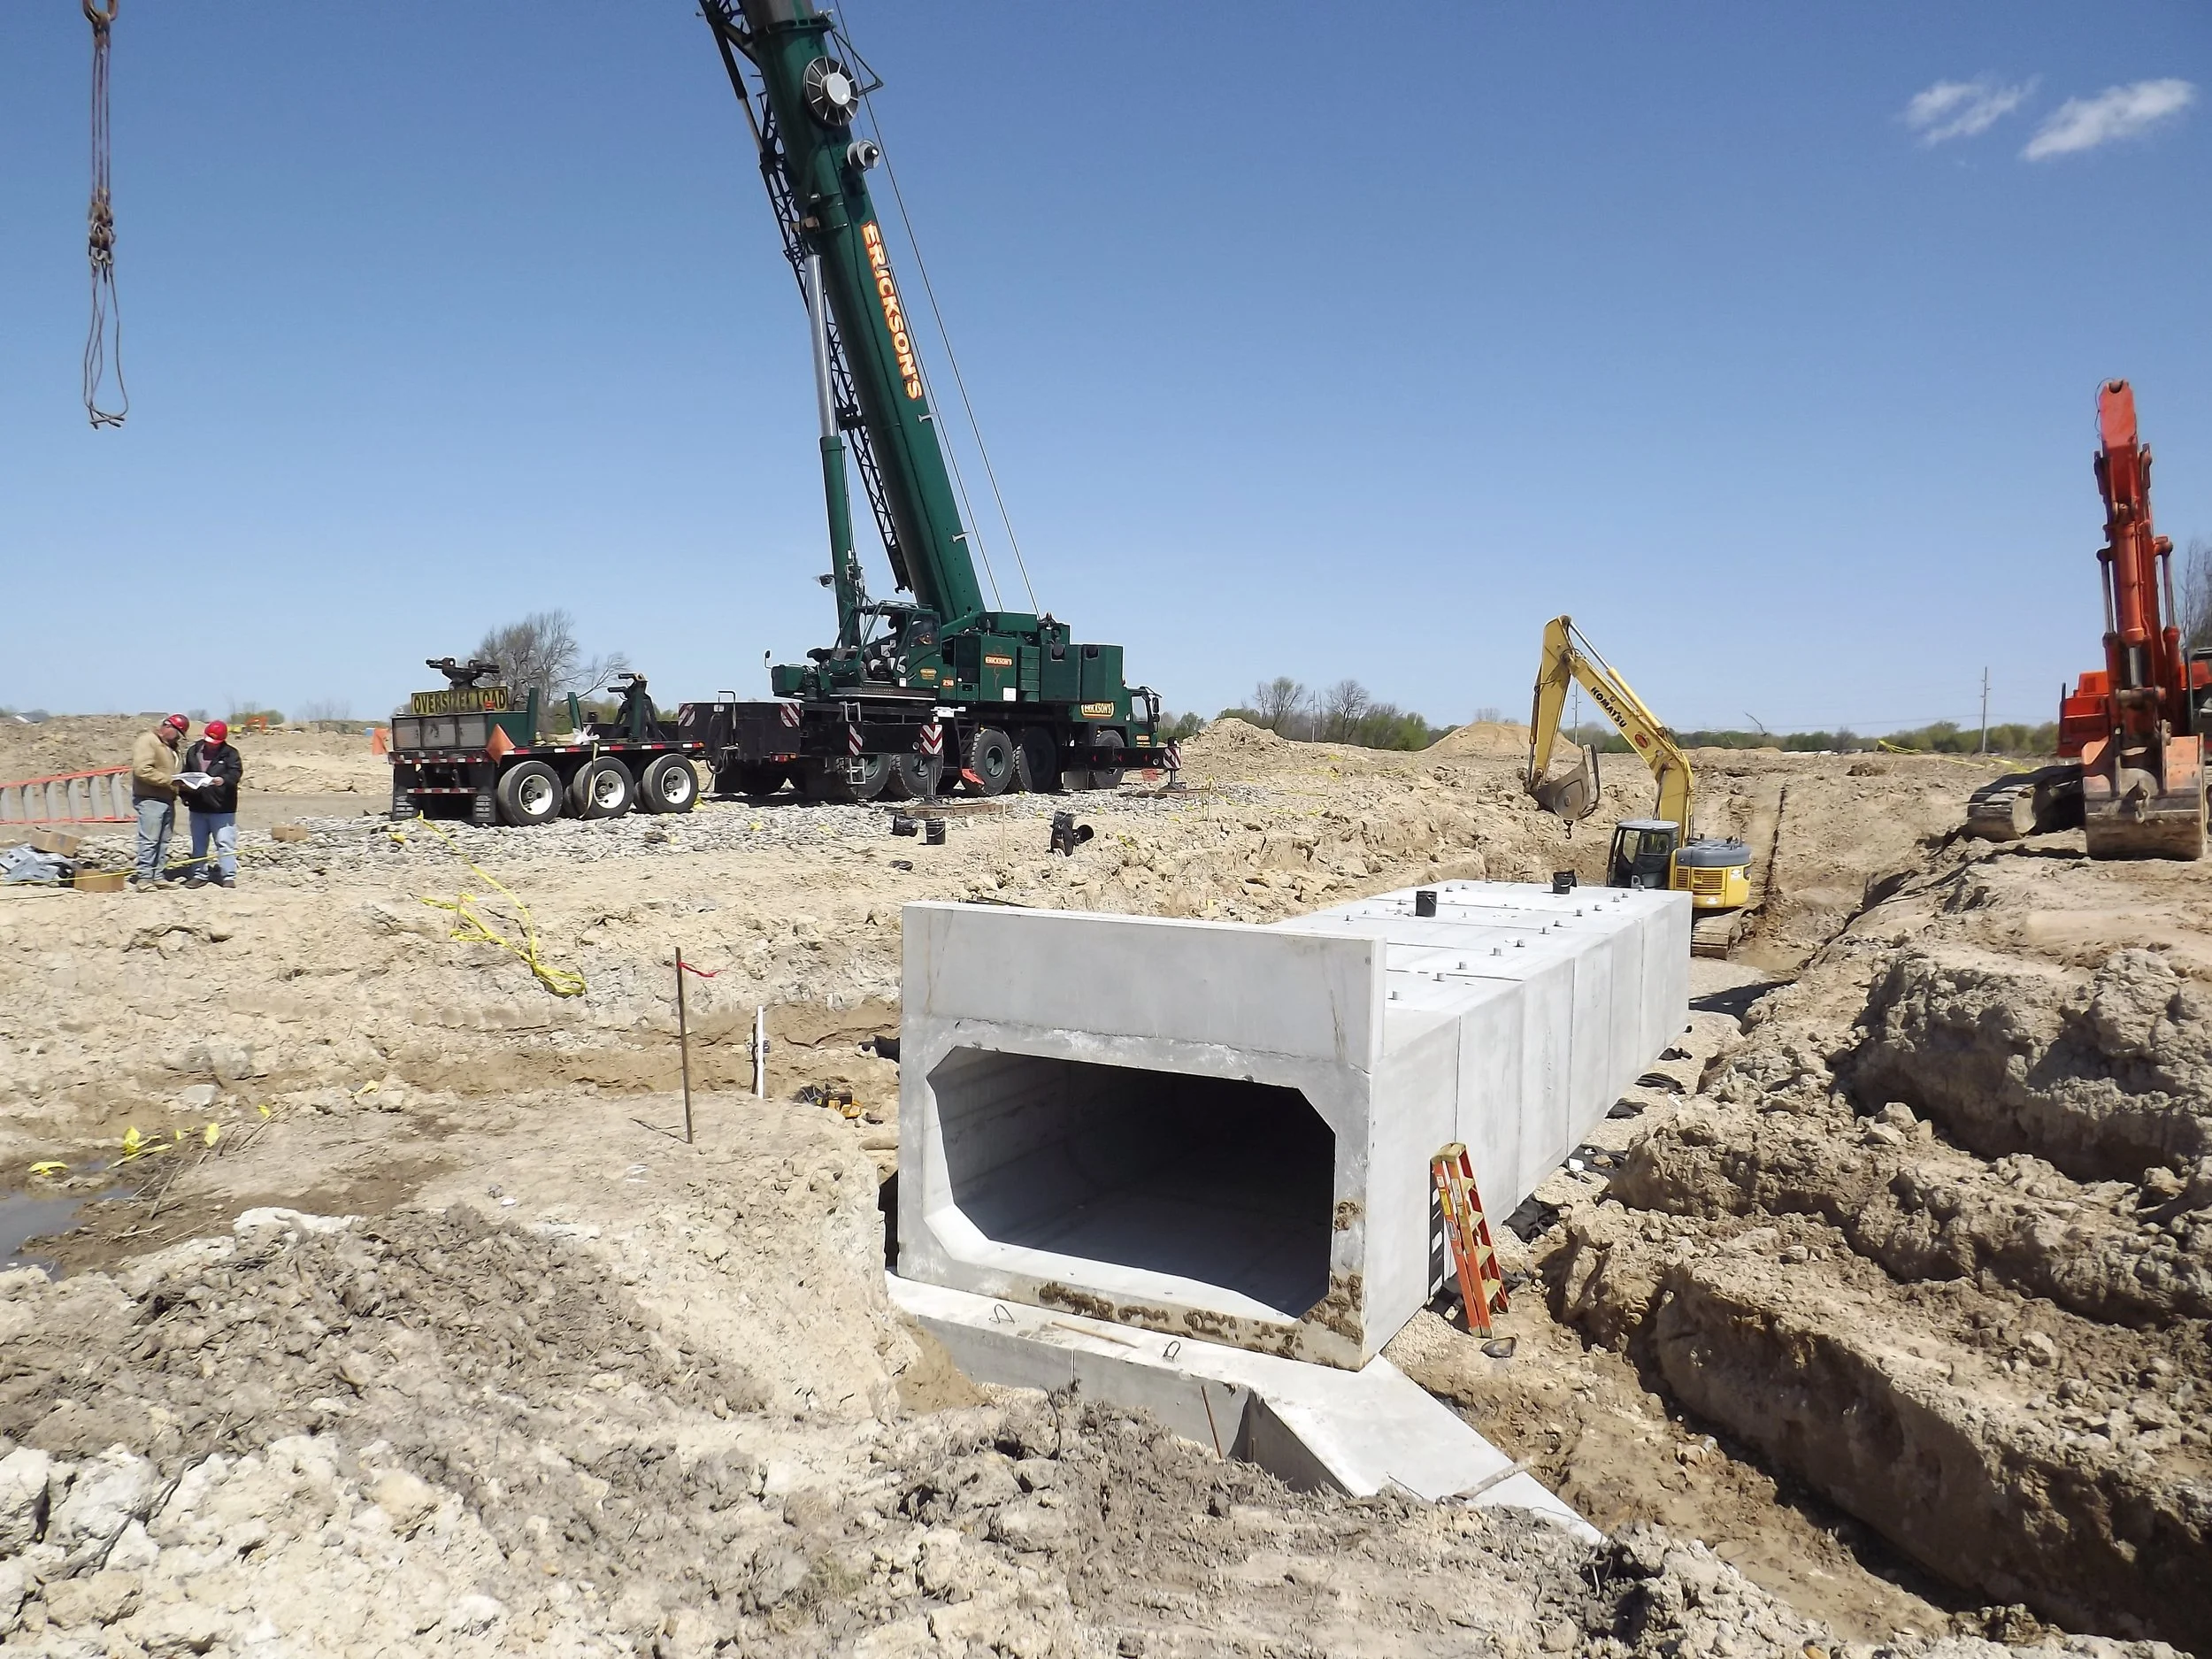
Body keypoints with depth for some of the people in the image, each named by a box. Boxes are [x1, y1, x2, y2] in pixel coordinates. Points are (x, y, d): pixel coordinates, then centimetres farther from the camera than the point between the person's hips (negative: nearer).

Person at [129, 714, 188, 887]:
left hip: (167, 800, 9)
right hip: (150, 799, -9)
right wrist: (169, 780, -20)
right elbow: (142, 770, -19)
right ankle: (143, 877, -7)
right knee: (149, 840, -9)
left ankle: (159, 876, 13)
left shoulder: (170, 746, 20)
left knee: (164, 841, 9)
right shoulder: (147, 741, -8)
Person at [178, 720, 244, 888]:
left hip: (222, 808, -5)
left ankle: (229, 876, -2)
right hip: (198, 807, 5)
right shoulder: (193, 752, 9)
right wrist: (184, 791, 3)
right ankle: (199, 874, 22)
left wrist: (223, 780, -36)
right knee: (198, 844, 13)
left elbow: (236, 773, -17)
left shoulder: (230, 754, -3)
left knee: (225, 843, -5)